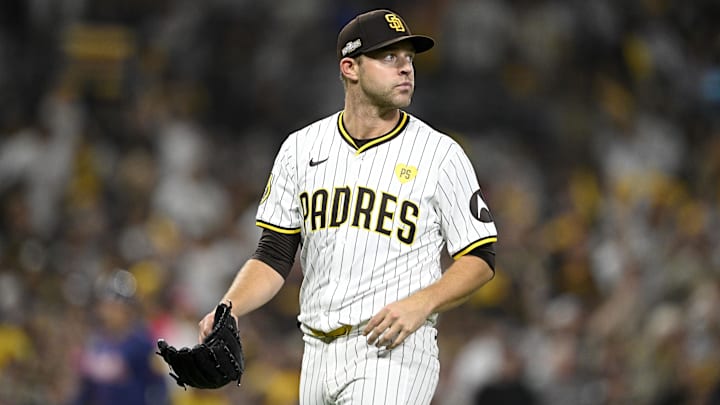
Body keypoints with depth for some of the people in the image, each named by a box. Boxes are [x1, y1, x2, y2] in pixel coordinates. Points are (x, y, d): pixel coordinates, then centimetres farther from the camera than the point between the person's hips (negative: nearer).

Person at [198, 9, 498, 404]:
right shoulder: (302, 148, 10)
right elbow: (274, 256, 11)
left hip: (393, 352, -4)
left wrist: (421, 304, -16)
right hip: (318, 353, 4)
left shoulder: (440, 154, 0)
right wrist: (227, 309, -7)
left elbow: (480, 259, 1)